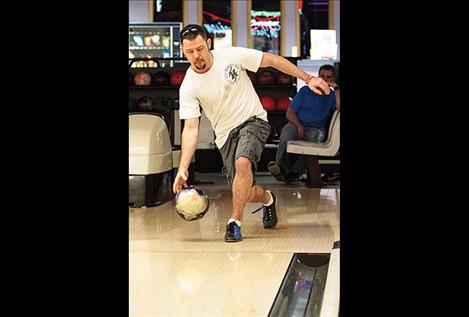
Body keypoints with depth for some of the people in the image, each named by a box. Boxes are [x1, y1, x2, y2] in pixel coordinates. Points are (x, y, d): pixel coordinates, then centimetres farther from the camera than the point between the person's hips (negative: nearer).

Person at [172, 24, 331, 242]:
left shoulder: (232, 56, -14)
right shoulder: (188, 88, -12)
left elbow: (272, 60, -4)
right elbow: (191, 128, -14)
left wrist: (308, 79, -5)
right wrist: (183, 168, -25)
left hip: (253, 120, -2)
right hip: (226, 134, 2)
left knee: (243, 162, -32)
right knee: (244, 192, 0)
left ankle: (235, 222, -19)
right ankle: (267, 199, 37)